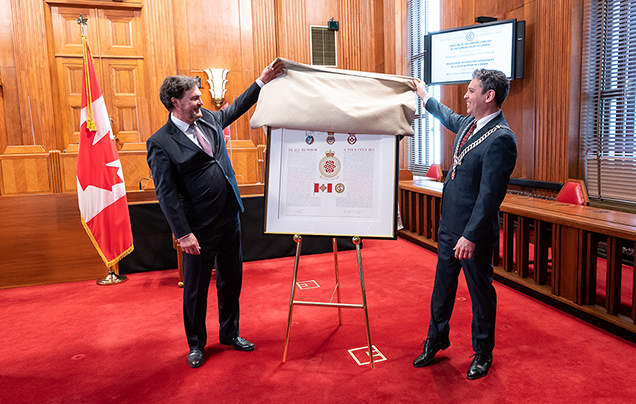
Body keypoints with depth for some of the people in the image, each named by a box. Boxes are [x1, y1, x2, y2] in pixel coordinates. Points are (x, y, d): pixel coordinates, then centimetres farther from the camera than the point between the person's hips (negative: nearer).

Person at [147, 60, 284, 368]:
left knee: (231, 279, 17)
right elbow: (166, 193, -15)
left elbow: (236, 108, 25)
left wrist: (262, 81, 21)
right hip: (200, 228, -6)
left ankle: (229, 333, 37)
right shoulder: (160, 143, -12)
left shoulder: (209, 120, 7)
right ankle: (196, 343, 32)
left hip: (230, 218, 7)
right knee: (196, 288, 10)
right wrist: (183, 233, -18)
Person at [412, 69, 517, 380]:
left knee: (480, 291, 10)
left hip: (474, 232, -8)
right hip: (449, 225, 8)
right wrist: (426, 97, 42)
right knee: (442, 286, 19)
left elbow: (489, 194, -25)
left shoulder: (501, 139, -21)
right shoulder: (469, 123, 6)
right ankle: (436, 340, 38)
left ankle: (483, 354, 30)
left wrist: (471, 235, -26)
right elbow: (450, 118, 31)